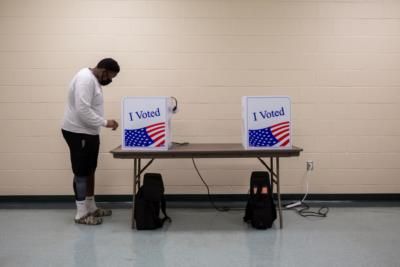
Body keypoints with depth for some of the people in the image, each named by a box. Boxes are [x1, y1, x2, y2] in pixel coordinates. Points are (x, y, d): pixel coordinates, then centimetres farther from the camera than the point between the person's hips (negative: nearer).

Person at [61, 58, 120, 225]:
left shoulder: (93, 79, 13)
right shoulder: (86, 79, -21)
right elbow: (83, 110, -29)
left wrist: (103, 123, 13)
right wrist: (105, 123, -24)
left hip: (88, 132, 10)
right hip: (78, 133, -10)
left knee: (89, 171, 15)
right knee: (81, 173, -3)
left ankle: (91, 207, 26)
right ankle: (81, 214, 6)